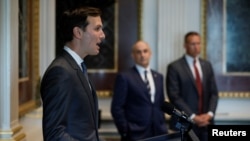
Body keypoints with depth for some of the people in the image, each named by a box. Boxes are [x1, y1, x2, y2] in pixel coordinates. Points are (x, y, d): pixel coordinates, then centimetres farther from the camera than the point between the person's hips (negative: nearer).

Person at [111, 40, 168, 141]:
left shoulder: (158, 77, 15)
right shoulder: (124, 77, -4)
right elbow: (117, 107, -6)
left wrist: (163, 128, 12)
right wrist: (125, 131, -10)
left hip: (158, 133, 5)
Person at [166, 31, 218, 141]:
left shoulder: (207, 65, 13)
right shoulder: (174, 67, -4)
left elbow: (213, 92, 11)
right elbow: (174, 96, -10)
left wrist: (210, 114, -5)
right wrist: (193, 117, -14)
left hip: (205, 122, 5)